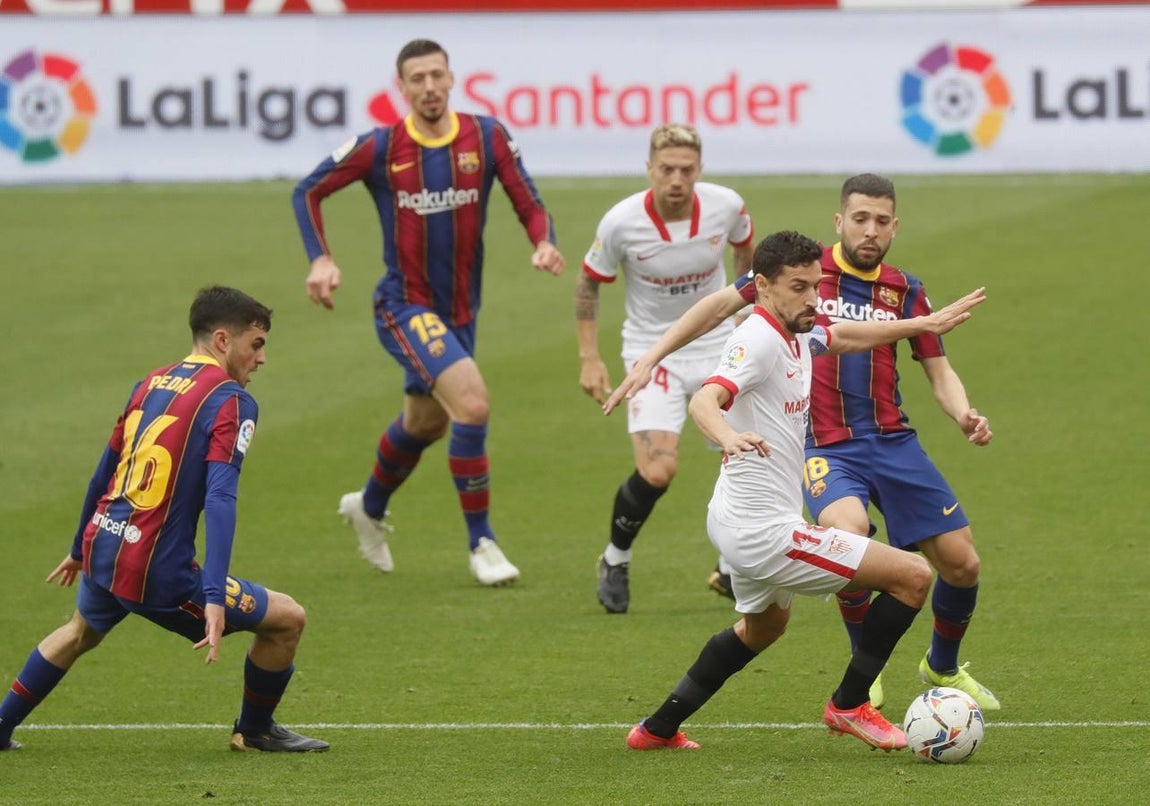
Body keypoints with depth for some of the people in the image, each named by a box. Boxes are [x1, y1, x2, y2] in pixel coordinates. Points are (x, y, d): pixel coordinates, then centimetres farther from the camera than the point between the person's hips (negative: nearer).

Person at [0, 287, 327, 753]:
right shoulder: (230, 401, -10)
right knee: (287, 619, 4)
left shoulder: (151, 384, 13)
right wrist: (214, 598, -28)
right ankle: (254, 731, 23)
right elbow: (219, 498, -21)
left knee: (82, 631, 39)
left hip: (102, 550, 8)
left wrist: (79, 550, 36)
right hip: (157, 574, -8)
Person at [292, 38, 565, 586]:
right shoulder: (380, 148, -11)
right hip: (405, 308, -5)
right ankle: (481, 543, -13)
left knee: (425, 423, 22)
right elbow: (308, 191, 0)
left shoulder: (487, 137, -5)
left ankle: (369, 508, 52)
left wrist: (544, 243, -25)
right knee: (472, 402, -24)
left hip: (461, 310, 5)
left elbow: (529, 204, -4)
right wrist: (320, 259, -13)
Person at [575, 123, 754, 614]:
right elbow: (588, 283, -2)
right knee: (657, 471, -19)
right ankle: (615, 561, 8)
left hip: (718, 347, 3)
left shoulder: (726, 206, -13)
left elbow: (745, 248, 12)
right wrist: (589, 358, -5)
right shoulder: (622, 223, -20)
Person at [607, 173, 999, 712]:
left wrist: (964, 416, -11)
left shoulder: (905, 291, 7)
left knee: (961, 565, 1)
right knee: (848, 531, -34)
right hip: (825, 447, -4)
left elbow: (939, 373, 11)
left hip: (893, 442, 4)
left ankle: (943, 668, 33)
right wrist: (650, 359, 1)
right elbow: (721, 304, 5)